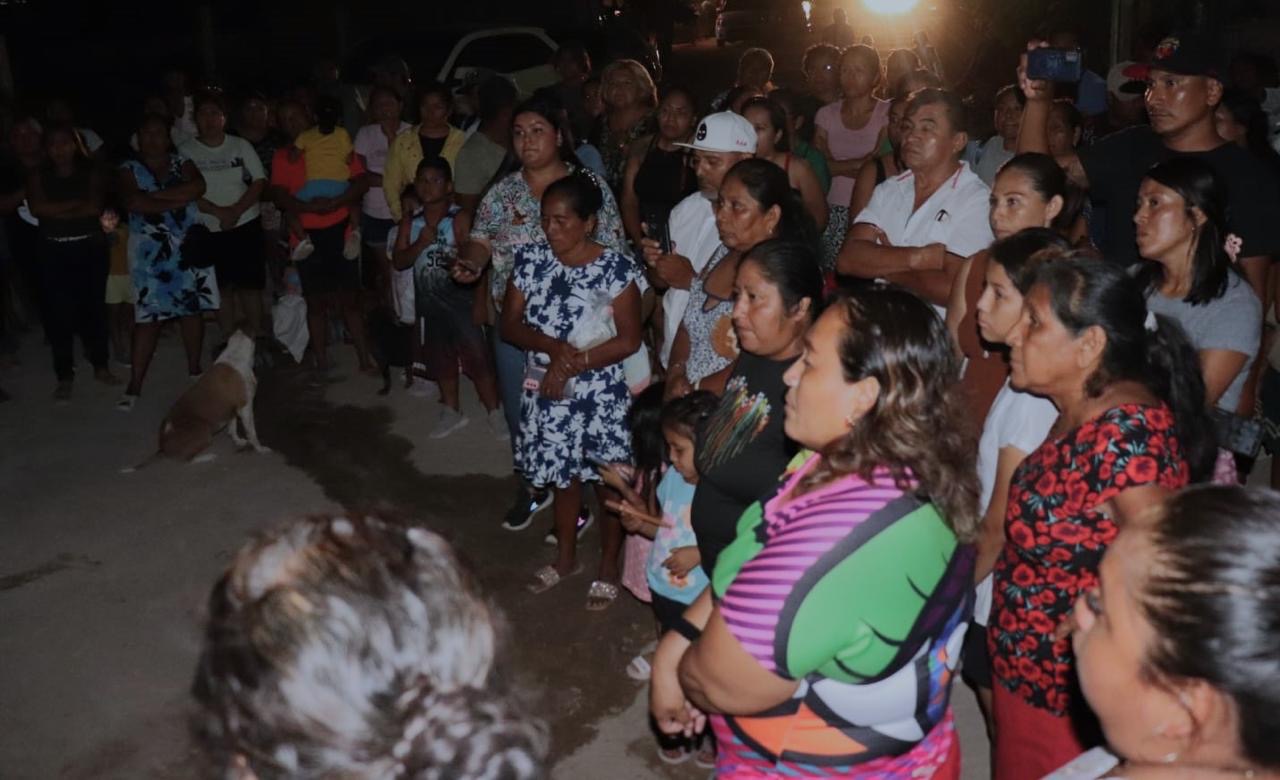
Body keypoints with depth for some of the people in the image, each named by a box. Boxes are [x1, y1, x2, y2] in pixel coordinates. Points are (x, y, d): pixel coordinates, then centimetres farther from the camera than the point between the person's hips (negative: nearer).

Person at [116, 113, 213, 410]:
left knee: (192, 308, 5)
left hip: (188, 244, 2)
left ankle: (194, 370, 21)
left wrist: (155, 196, -16)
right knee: (148, 315, -6)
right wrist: (178, 200, -15)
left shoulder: (181, 162, 8)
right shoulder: (130, 169, 3)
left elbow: (198, 187, -13)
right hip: (150, 249, -2)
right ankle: (134, 386, -3)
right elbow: (134, 202, -15)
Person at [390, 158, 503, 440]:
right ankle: (452, 411, 32)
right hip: (429, 300, 5)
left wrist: (458, 263, -36)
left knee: (477, 356, -5)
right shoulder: (410, 220, 4)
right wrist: (421, 243, -16)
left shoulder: (460, 218, -10)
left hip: (461, 297, -5)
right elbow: (398, 262, -1)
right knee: (441, 359, 17)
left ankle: (494, 413, 7)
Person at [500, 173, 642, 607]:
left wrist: (572, 363, -20)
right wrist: (554, 347, -20)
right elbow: (510, 325, -2)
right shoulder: (531, 261, -2)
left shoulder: (616, 269, -13)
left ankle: (608, 567, 28)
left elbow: (628, 340, -14)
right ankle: (565, 556, 40)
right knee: (561, 475, 18)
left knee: (610, 480, 8)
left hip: (603, 396, -4)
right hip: (548, 394, 4)